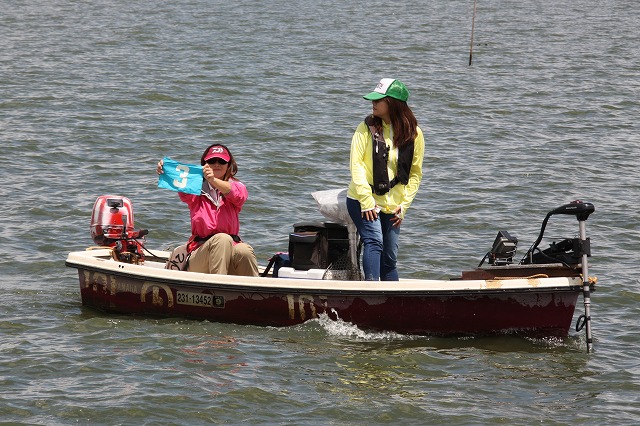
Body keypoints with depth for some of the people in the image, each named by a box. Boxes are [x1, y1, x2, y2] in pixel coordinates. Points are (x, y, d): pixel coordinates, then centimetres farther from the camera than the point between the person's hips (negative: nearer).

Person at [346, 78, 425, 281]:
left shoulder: (414, 134, 1)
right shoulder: (367, 128, -3)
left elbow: (415, 173, 6)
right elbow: (356, 164, -8)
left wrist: (403, 205, -1)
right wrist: (366, 201, -16)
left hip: (393, 206, 3)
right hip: (362, 202, -3)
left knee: (390, 259, 8)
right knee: (374, 242, -24)